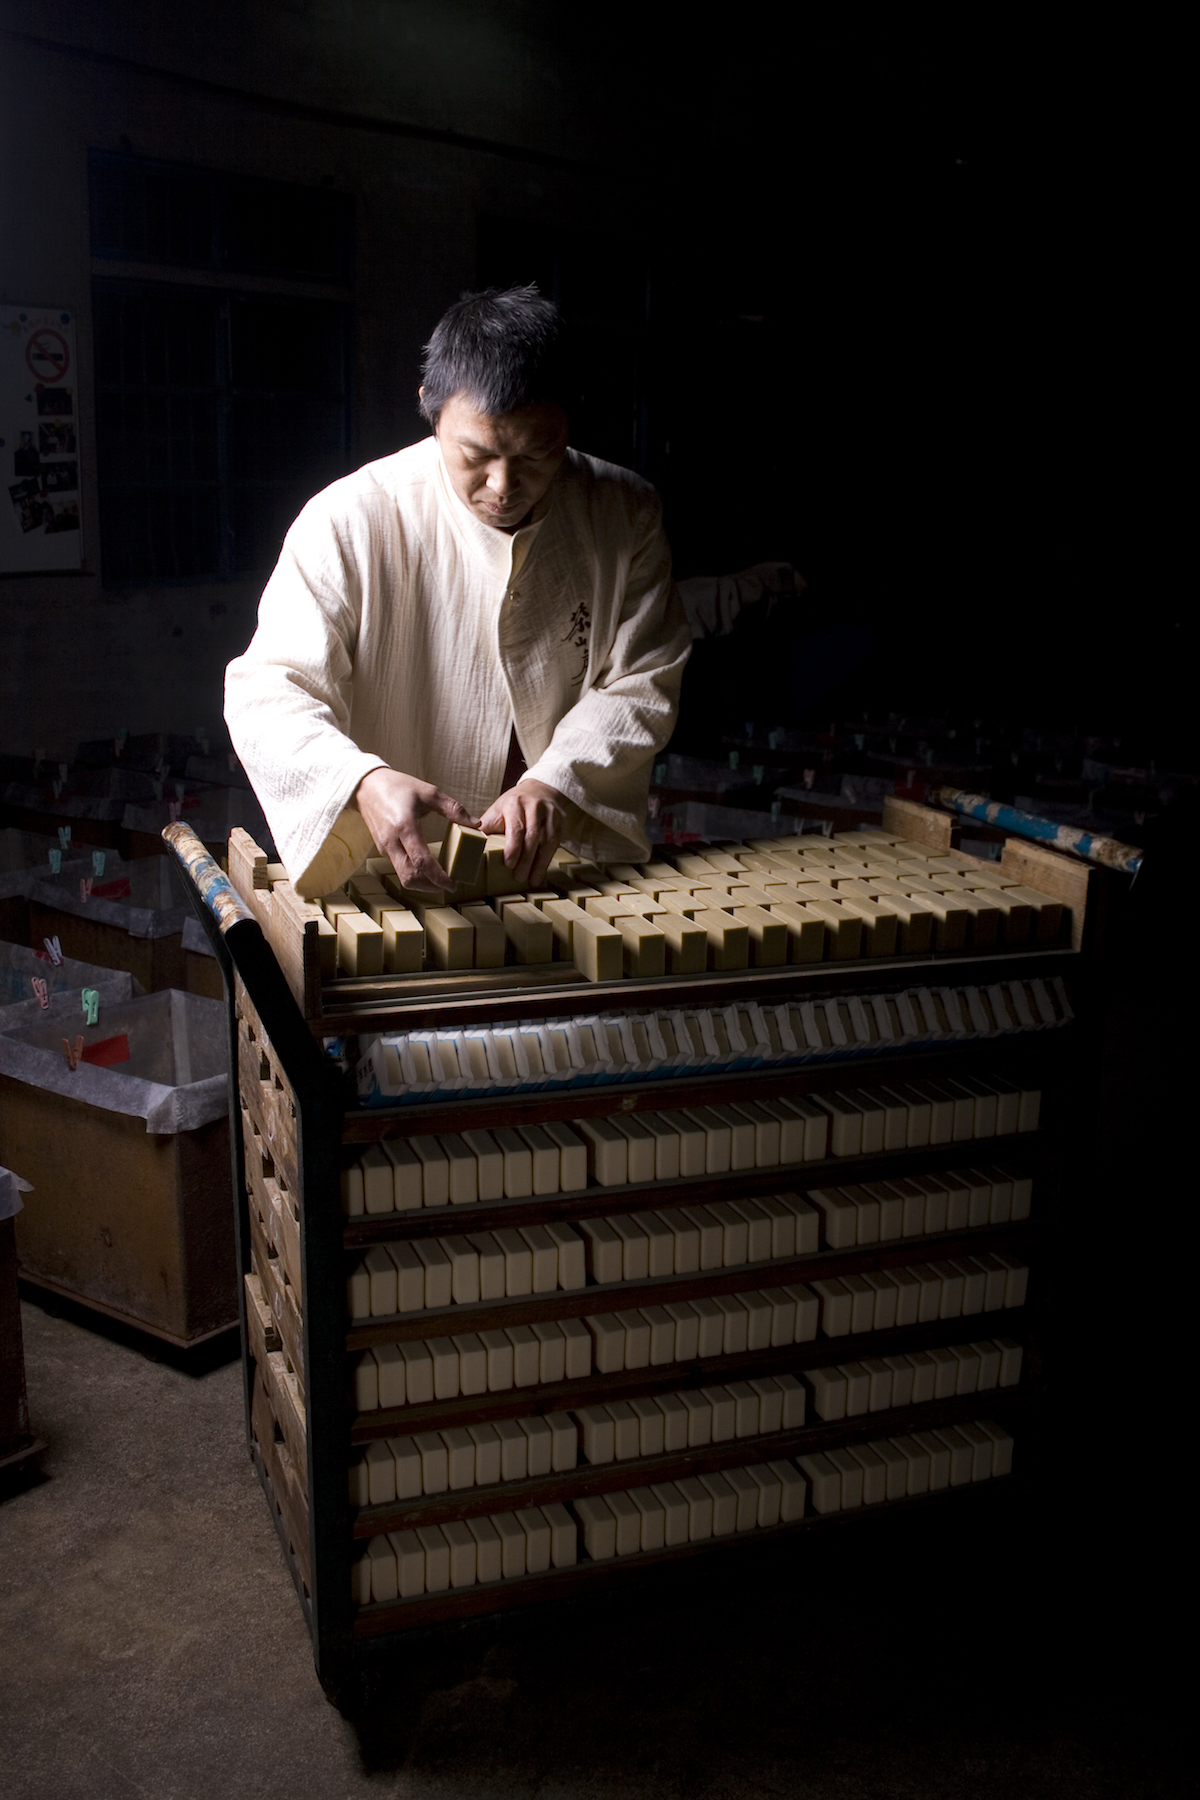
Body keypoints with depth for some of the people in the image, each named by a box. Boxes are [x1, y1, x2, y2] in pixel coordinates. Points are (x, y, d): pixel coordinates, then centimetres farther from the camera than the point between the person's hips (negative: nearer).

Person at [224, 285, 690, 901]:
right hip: (395, 879, -4)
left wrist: (557, 782, -18)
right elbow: (268, 689, -12)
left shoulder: (626, 515, 0)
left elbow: (642, 684, 2)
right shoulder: (351, 521, -9)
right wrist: (365, 781, -33)